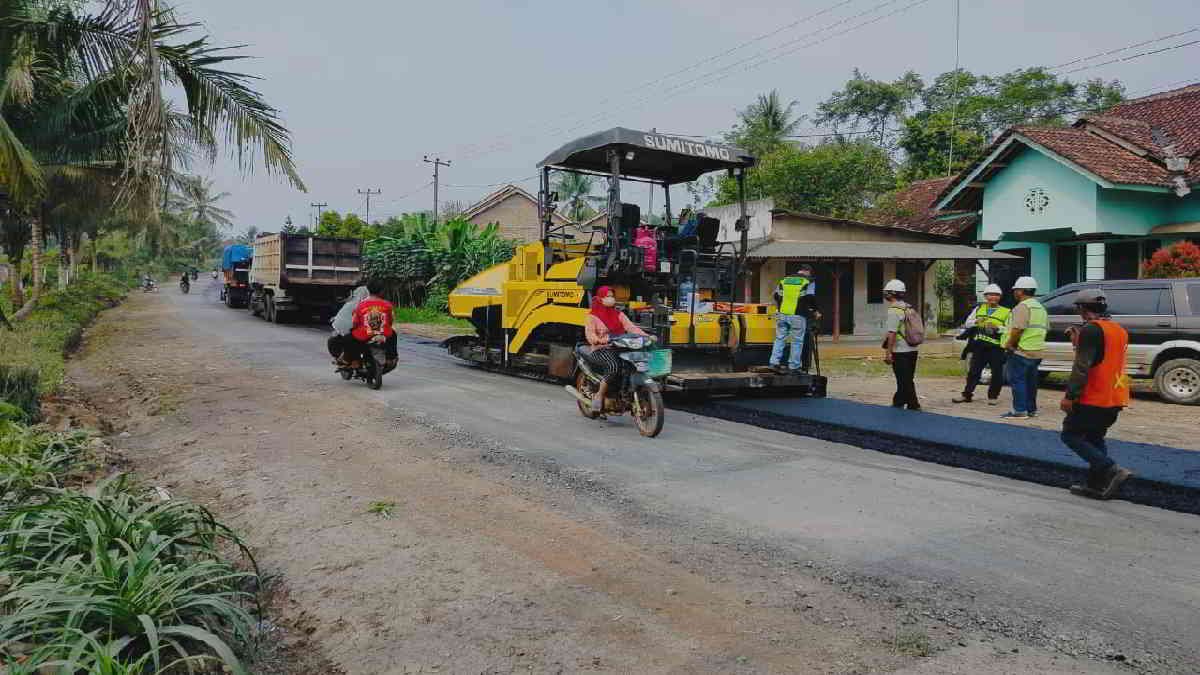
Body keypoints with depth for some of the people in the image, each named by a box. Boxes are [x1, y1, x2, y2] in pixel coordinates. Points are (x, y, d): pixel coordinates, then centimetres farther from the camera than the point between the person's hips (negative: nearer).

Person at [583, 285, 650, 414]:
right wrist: (601, 339, -28)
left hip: (619, 349, 5)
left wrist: (646, 336, -13)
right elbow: (590, 335, -8)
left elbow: (631, 327, 4)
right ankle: (599, 396, -20)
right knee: (614, 366, -37)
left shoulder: (619, 314, 18)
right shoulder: (592, 316, 5)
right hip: (600, 350, -5)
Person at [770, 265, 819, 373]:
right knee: (797, 341, 3)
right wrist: (814, 312, 10)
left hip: (782, 315, 4)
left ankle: (775, 362, 3)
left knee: (780, 339, 10)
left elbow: (776, 296, 17)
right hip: (798, 316, -4)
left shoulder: (784, 280, 16)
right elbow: (811, 299, -3)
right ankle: (793, 366, 5)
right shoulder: (808, 282, 3)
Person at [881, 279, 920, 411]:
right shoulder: (909, 308, 13)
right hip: (912, 350, 9)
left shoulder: (894, 310, -15)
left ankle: (913, 405, 3)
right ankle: (898, 403, 24)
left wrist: (888, 353, -17)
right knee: (906, 380, 15)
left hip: (900, 352, -9)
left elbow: (892, 334, -20)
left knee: (905, 381, -2)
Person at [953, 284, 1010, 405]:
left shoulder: (1006, 312, 1)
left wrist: (997, 328, -22)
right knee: (973, 372, 8)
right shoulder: (979, 308, 14)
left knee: (996, 373, 3)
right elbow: (967, 324, 12)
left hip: (996, 347, -3)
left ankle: (993, 396, 16)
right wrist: (976, 322, -8)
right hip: (979, 346, 3)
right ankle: (966, 394, 14)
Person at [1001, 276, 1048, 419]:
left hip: (1021, 352, -9)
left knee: (1017, 380, -4)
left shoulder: (1022, 307, -15)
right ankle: (1031, 409, 21)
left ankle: (1019, 411, -5)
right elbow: (1045, 329, 20)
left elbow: (1017, 330, -22)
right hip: (1037, 352, 9)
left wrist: (1009, 345, -10)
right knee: (1030, 381, 15)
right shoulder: (1041, 308, 17)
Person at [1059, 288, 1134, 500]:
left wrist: (1069, 395, -19)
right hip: (1114, 399, 9)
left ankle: (1113, 470, -12)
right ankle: (1097, 485, 17)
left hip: (1092, 399, -9)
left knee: (1071, 435, 0)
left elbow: (1082, 367, -21)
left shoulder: (1091, 330, -15)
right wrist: (1078, 343, 18)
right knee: (1094, 438, 18)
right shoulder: (1119, 330, 14)